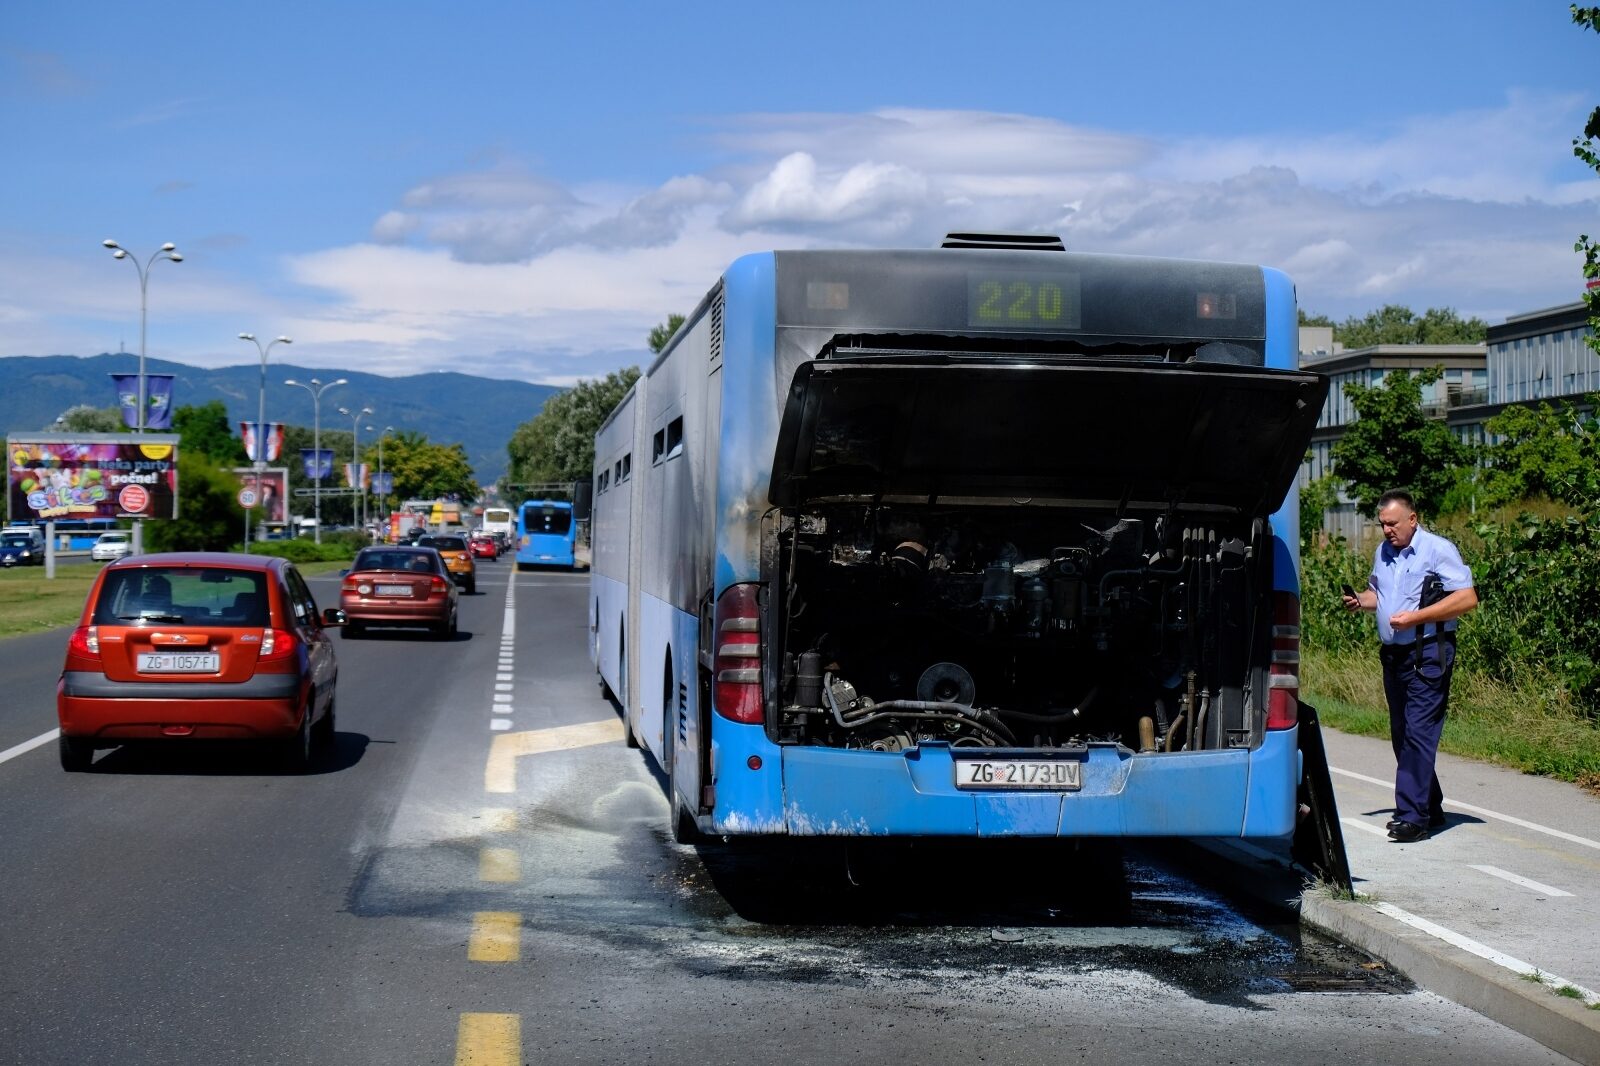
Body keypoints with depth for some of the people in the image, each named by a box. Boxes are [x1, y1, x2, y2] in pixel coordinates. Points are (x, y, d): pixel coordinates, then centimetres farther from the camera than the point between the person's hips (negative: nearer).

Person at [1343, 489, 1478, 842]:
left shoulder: (1438, 550, -9)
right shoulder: (1382, 552, 14)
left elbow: (1467, 598, -14)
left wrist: (1416, 617, -19)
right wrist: (1360, 600, 6)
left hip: (1428, 654, -8)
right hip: (1393, 654, 8)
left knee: (1418, 733, -12)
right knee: (1402, 734, 11)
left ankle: (1412, 816, -12)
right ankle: (1430, 809, 21)